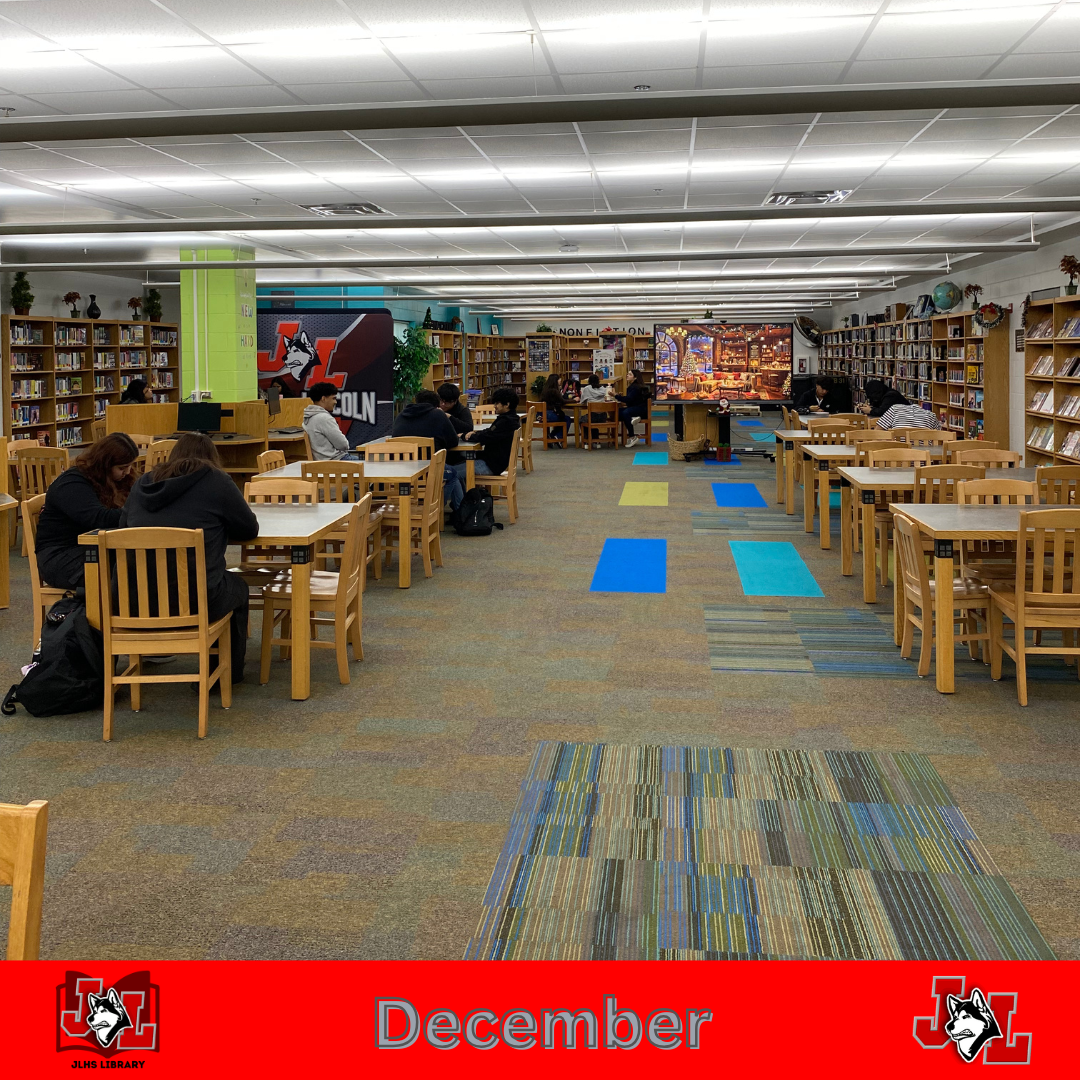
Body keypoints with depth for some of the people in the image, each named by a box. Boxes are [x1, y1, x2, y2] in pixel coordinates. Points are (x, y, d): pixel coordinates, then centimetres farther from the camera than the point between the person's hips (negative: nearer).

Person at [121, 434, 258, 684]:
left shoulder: (143, 483, 13)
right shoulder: (216, 482, 0)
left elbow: (123, 531, 22)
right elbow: (250, 529, 7)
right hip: (194, 601, -5)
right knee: (238, 588, 29)